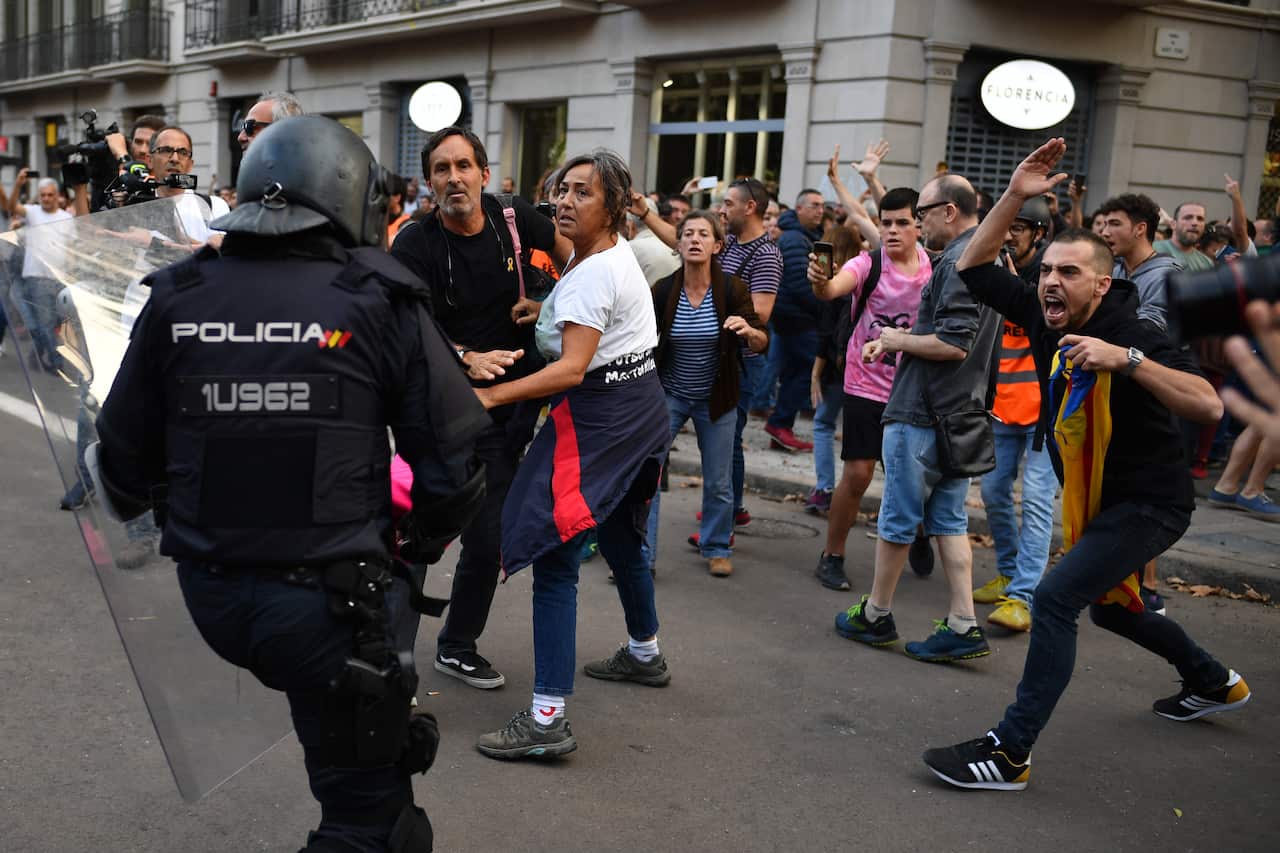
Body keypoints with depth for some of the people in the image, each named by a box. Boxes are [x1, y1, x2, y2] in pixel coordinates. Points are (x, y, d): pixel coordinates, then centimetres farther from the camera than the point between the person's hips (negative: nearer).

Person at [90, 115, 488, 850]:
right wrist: (430, 540, 14)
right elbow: (454, 458, -7)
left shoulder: (176, 298, 1)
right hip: (327, 600, -4)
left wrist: (165, 520, 30)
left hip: (209, 593, 5)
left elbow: (124, 462, 8)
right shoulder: (378, 302, -8)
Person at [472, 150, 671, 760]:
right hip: (641, 406, 10)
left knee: (554, 559, -11)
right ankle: (644, 654, 46)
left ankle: (547, 720, -12)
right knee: (621, 539, 26)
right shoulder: (618, 251, 9)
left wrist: (487, 397, -30)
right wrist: (548, 313, 20)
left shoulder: (591, 275, -20)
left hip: (598, 419, -10)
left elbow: (572, 370, -28)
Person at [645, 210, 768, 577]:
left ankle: (717, 548, 31)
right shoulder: (663, 290, -12)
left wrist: (749, 331, -38)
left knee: (718, 481, 9)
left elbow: (761, 343, -16)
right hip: (669, 394, 0)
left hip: (716, 398, 0)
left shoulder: (732, 289, -14)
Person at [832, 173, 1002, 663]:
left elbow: (953, 345, -25)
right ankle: (963, 626, 10)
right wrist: (895, 341, 11)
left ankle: (875, 616, 17)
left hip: (923, 415, -10)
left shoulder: (959, 263, -18)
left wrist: (899, 341, -10)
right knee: (948, 519, 11)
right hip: (960, 411, 10)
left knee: (898, 518, 4)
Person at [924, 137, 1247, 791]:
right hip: (1093, 499, 9)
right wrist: (1014, 197, -15)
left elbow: (1208, 405, -35)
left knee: (1055, 599, -22)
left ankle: (1010, 753, -17)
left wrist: (1124, 359, -43)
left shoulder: (1134, 335, -24)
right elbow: (973, 267, -4)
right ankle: (1214, 684, 52)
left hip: (1149, 502, -9)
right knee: (1108, 606, 26)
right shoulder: (1043, 319, -5)